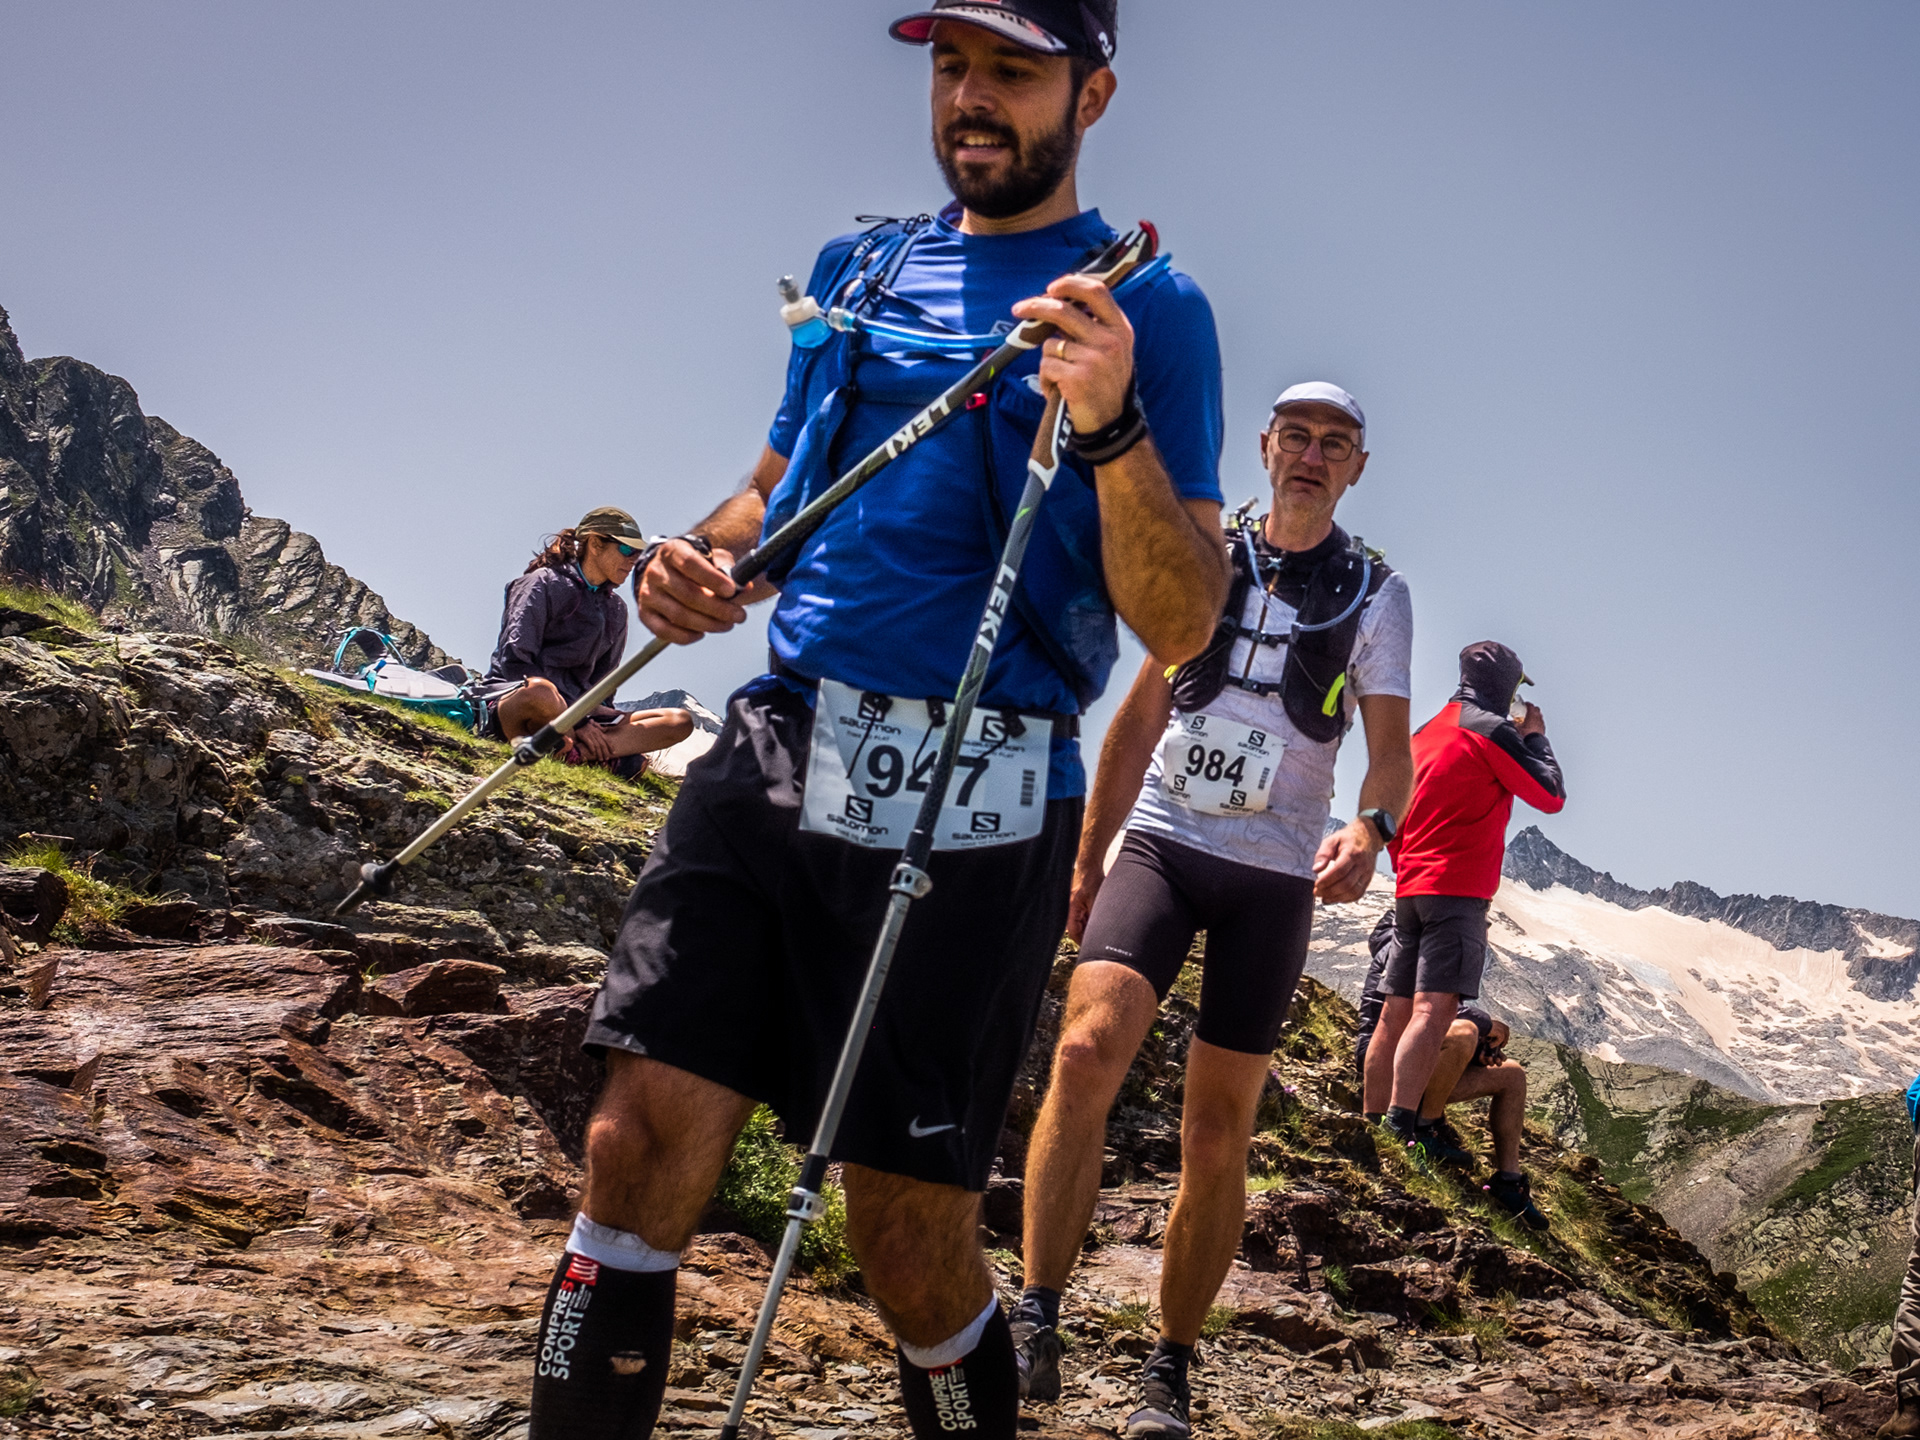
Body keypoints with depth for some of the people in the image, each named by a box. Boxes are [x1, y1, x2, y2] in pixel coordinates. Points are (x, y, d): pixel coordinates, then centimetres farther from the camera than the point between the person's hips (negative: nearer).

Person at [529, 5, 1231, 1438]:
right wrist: (705, 559, 3)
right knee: (636, 1157, -5)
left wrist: (1114, 425, -21)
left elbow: (1183, 630, -5)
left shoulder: (1146, 309, 1)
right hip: (773, 749, 5)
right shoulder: (859, 269, 17)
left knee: (917, 1253, 0)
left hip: (976, 801, -4)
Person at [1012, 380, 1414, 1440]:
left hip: (1273, 874, 0)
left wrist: (1369, 829, -24)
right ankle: (1036, 1323, -22)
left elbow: (1393, 749, -1)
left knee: (1217, 1132, 1)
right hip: (1161, 843, 0)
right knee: (1086, 1051, -23)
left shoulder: (1375, 595, 5)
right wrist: (1086, 860, 12)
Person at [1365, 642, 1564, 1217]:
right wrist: (1536, 737, 11)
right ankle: (1403, 1126, -26)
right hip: (1458, 889, -8)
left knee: (1397, 1011, 9)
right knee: (1434, 1009, -16)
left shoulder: (1424, 734, 19)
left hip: (1410, 888, 8)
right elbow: (1551, 797, -2)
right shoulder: (1490, 730, -6)